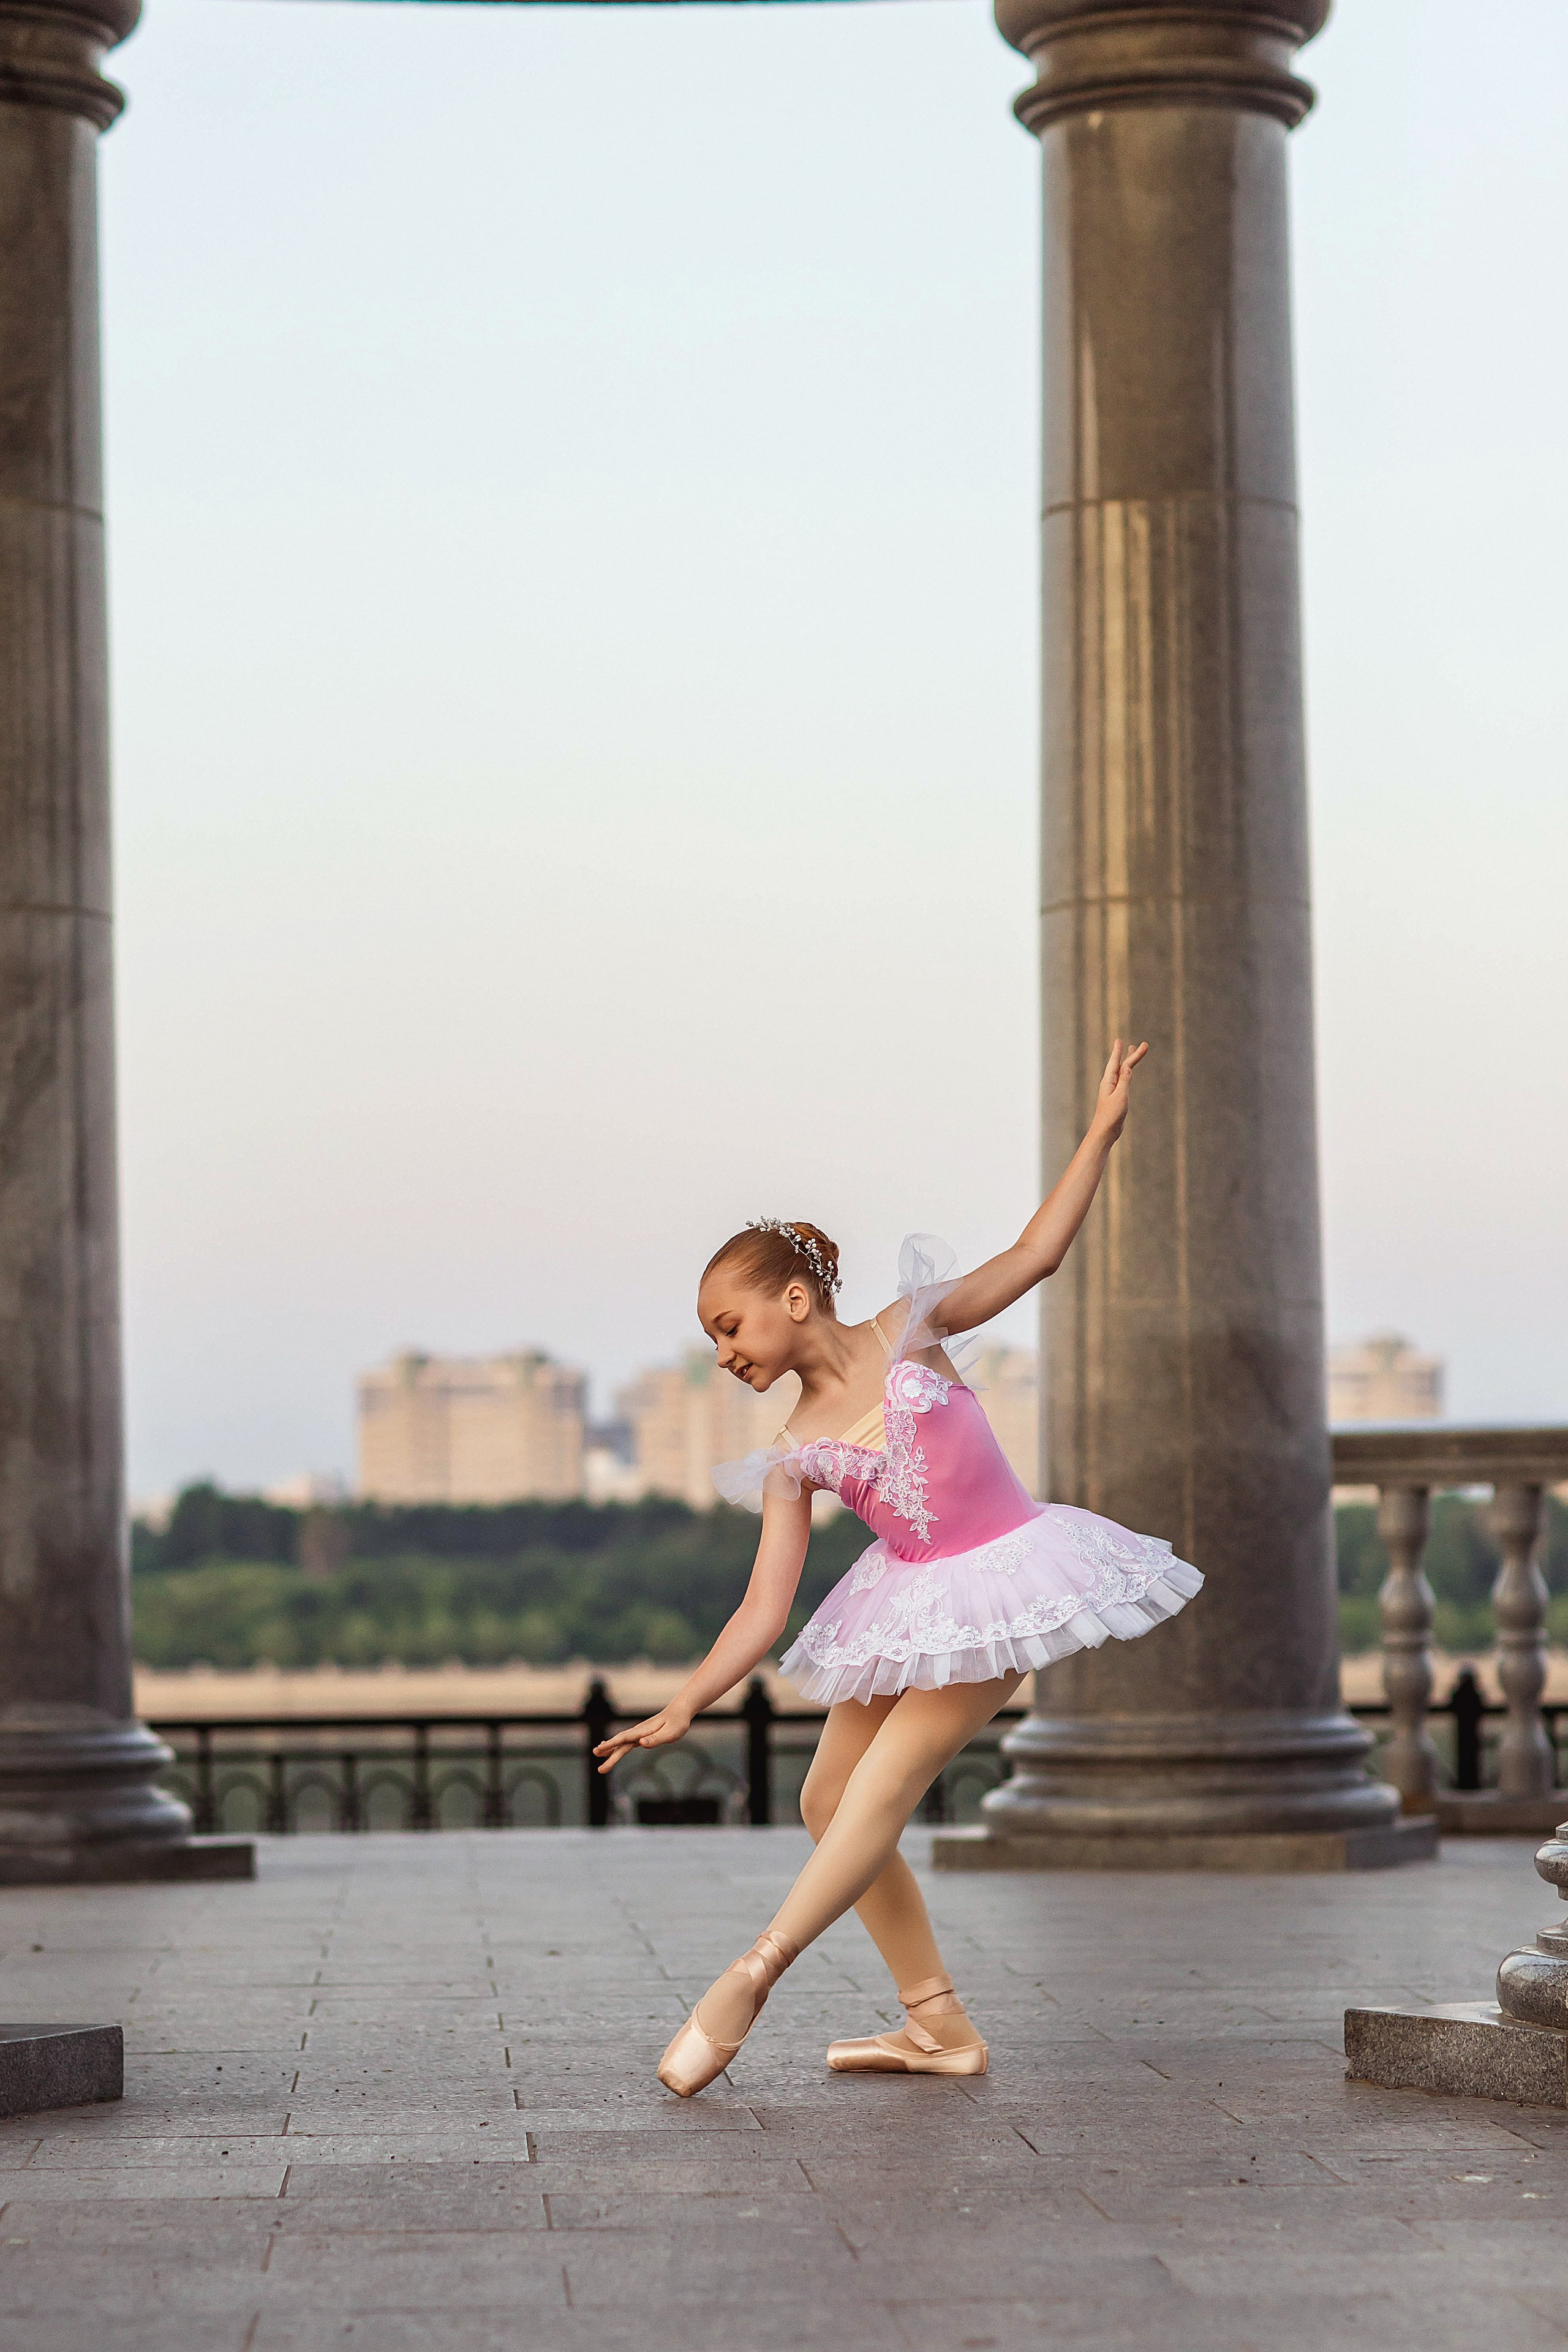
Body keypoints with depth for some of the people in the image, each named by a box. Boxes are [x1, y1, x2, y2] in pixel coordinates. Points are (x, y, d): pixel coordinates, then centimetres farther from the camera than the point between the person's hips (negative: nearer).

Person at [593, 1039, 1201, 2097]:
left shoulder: (907, 1333, -5)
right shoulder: (795, 1455, 1)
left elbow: (1035, 1255, -3)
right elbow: (765, 1610, -3)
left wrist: (1102, 1132, -9)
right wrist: (684, 1707, -15)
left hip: (1004, 1582, -6)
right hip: (908, 1602, 6)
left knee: (883, 1784, -14)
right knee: (828, 1801, 4)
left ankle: (748, 1983, -13)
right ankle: (940, 2023, 9)